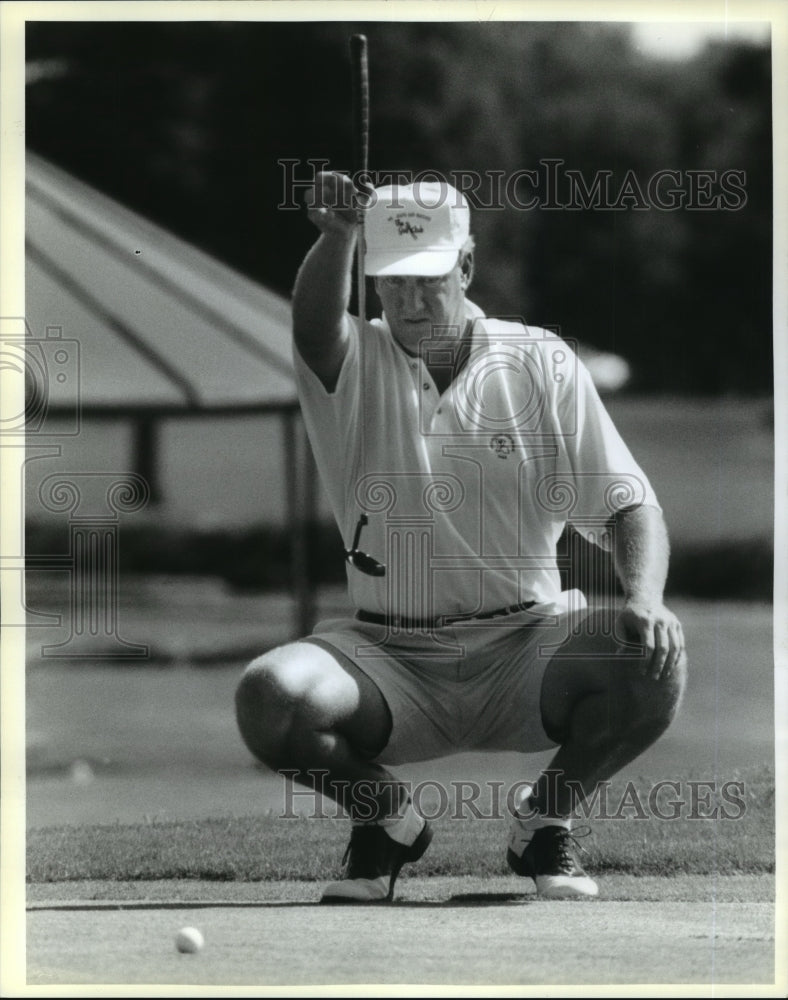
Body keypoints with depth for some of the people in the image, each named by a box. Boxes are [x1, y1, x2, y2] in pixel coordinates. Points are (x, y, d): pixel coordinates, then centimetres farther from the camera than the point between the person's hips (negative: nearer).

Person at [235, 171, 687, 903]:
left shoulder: (540, 364, 5)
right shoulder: (355, 367, 2)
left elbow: (627, 504, 1)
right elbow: (315, 326, -24)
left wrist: (644, 596, -21)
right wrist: (336, 237, -47)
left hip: (522, 645, 0)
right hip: (390, 657, 0)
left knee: (653, 661, -29)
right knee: (270, 697, -30)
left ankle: (545, 821, 1)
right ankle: (387, 820, 4)